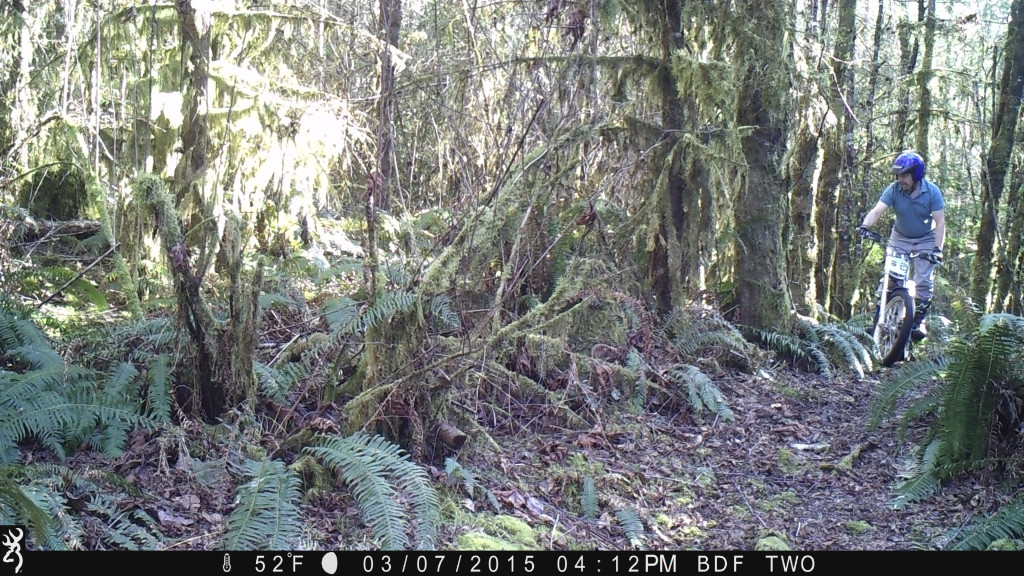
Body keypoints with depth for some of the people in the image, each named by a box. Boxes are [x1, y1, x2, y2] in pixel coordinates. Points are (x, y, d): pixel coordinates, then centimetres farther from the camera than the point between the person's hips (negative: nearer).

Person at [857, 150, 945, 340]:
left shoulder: (932, 191, -19)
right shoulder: (893, 190, -18)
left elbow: (940, 222, -19)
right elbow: (877, 210, -28)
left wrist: (937, 249, -28)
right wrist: (865, 225, -48)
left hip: (925, 240, -1)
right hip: (900, 238, 1)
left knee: (923, 281, -9)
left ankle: (919, 320, 7)